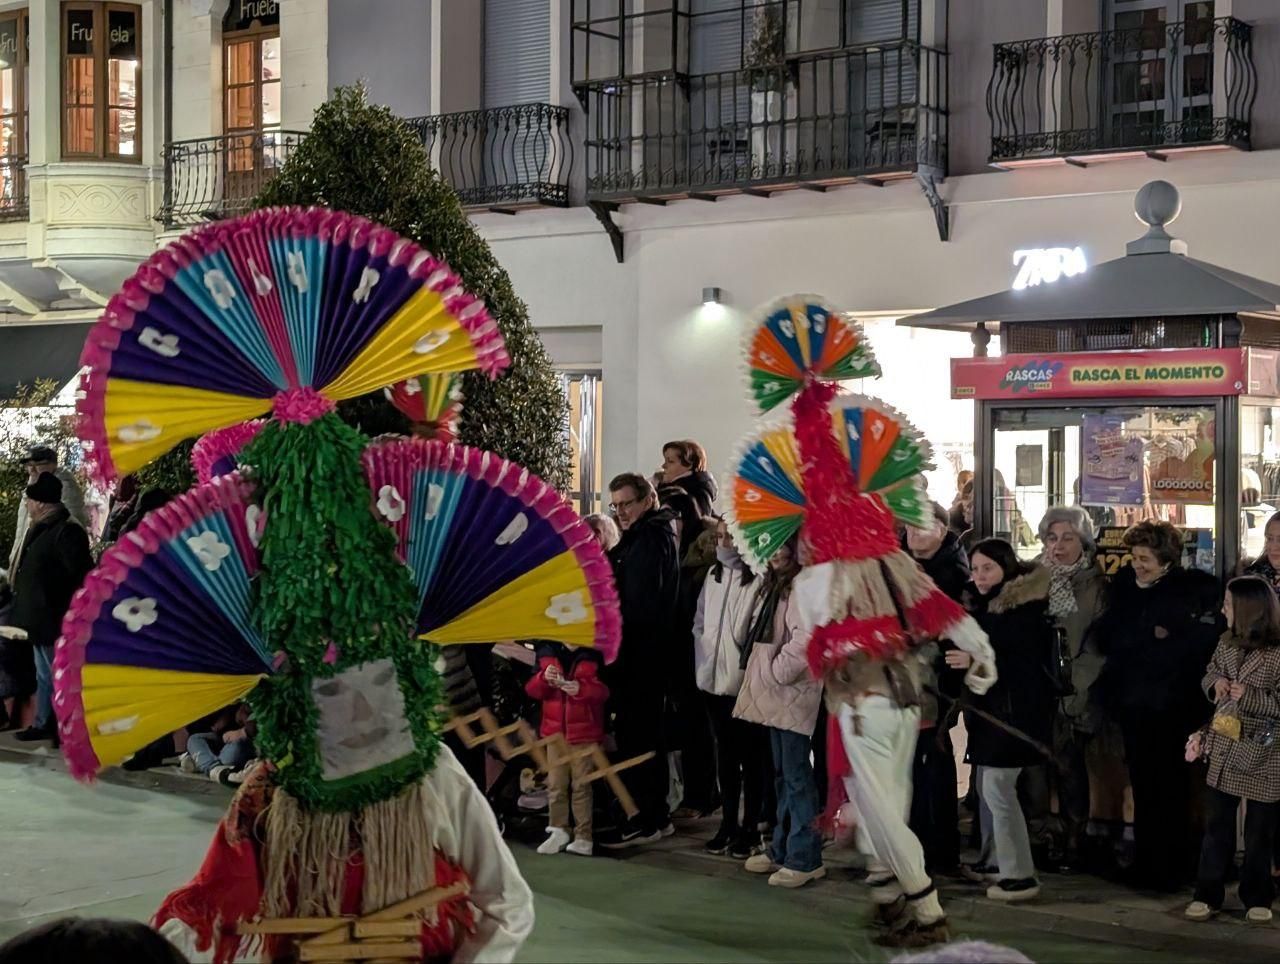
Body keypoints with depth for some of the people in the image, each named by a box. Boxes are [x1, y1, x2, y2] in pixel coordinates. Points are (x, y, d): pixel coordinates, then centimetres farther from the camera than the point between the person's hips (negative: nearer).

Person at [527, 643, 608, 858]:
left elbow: (603, 690, -16)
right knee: (555, 784, 8)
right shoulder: (548, 653, 4)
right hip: (555, 731, 3)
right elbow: (532, 689, 2)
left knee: (581, 786, 0)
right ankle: (558, 831, 18)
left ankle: (583, 837, 4)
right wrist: (544, 678, -20)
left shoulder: (593, 655, -5)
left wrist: (581, 688, -35)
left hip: (584, 733, -3)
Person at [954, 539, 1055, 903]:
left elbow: (1028, 659, -22)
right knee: (986, 787, 12)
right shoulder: (980, 605, 13)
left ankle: (1020, 876, -3)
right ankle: (994, 860, 22)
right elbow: (971, 646, 18)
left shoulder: (1027, 607, -13)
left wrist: (977, 661, -28)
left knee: (998, 789, -9)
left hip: (1015, 709, -9)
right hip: (989, 706, 9)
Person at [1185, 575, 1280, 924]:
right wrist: (1215, 683, -5)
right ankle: (1208, 895, 17)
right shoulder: (1227, 643, 4)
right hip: (1224, 750, 5)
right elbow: (1208, 676, 17)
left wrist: (1250, 697, -23)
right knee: (1216, 826, 9)